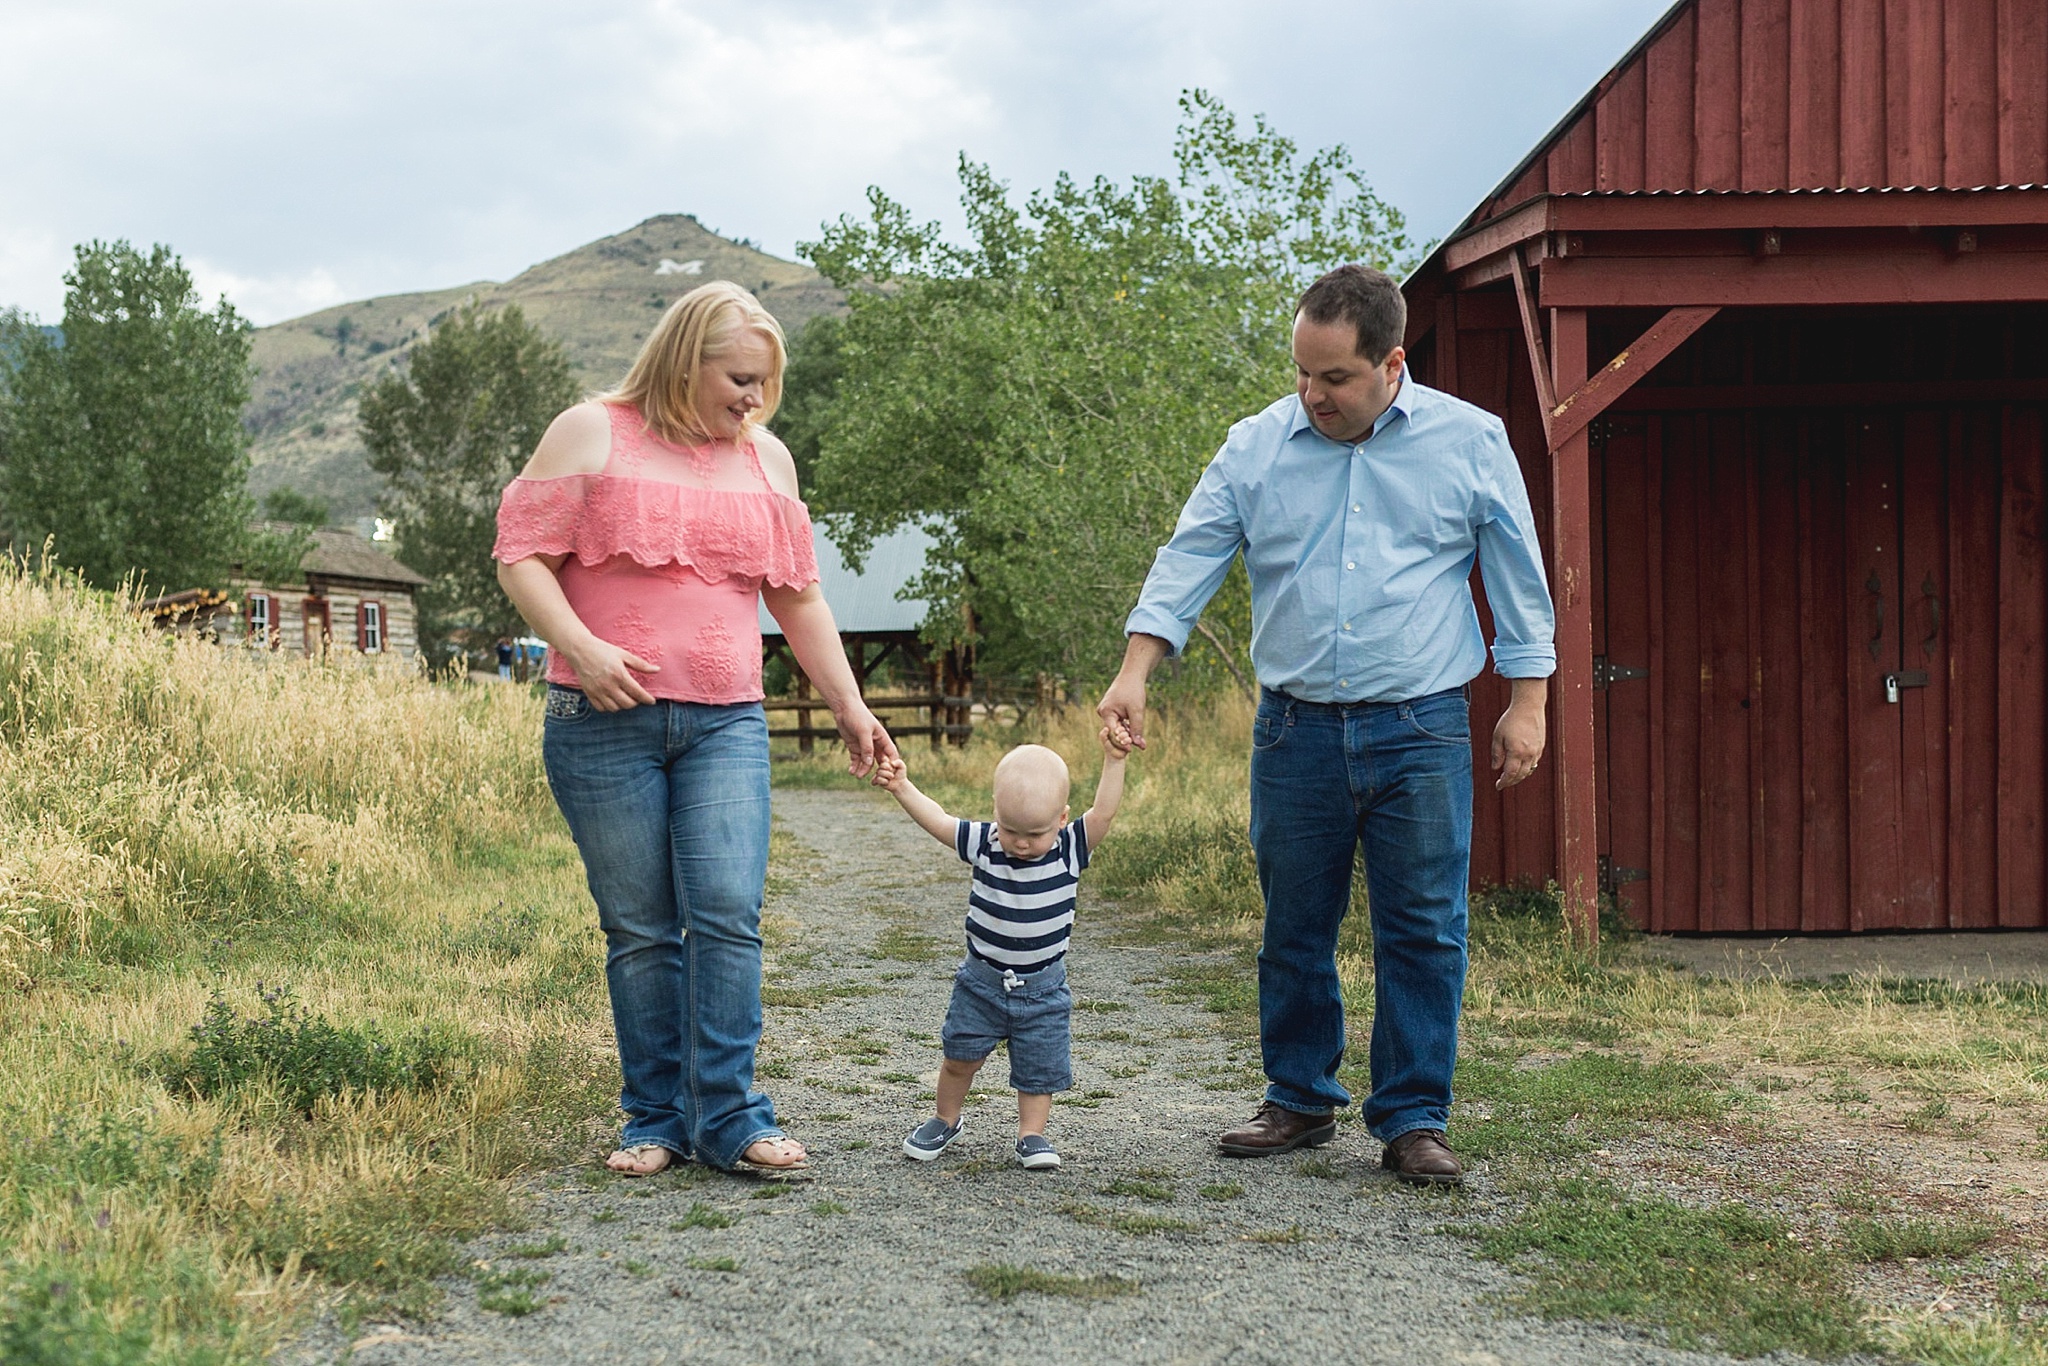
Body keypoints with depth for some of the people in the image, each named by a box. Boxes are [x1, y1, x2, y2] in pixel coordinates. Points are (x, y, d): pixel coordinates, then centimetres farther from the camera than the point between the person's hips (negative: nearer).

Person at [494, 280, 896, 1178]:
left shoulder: (765, 458, 16)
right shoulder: (591, 434, 3)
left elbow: (799, 598, 21)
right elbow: (522, 556, -1)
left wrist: (850, 708, 17)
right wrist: (578, 646, -17)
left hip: (726, 724, 3)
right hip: (606, 723, -3)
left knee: (729, 915, -10)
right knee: (640, 929, 1)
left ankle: (728, 1117, -4)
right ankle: (656, 1119, 10)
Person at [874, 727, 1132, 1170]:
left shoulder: (1070, 850, -14)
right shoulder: (983, 843, -10)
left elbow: (1104, 813, -25)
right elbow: (937, 820, -5)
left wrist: (1113, 762, -35)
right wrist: (901, 787, -15)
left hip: (1043, 988, -1)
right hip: (983, 980, 1)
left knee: (1038, 1068, 2)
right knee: (959, 1056, 8)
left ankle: (1032, 1134, 17)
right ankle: (946, 1121, 29)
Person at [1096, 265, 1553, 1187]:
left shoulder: (1469, 441, 2)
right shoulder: (1256, 447, 4)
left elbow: (1518, 576, 7)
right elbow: (1189, 560, 1)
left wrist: (1526, 702, 4)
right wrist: (1133, 674, -10)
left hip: (1421, 731, -2)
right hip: (1295, 729, 2)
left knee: (1422, 933, 0)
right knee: (1293, 930, 9)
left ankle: (1414, 1120, 10)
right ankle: (1300, 1102, 23)